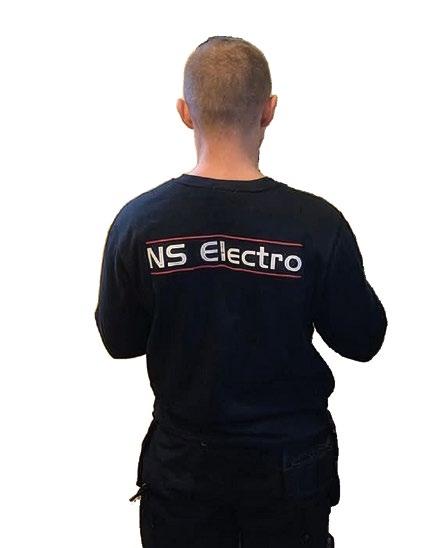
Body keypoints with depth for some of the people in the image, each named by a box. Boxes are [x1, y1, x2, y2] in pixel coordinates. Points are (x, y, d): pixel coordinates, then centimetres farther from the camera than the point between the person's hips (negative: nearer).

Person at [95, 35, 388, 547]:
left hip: (181, 464, 1)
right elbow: (362, 342, -7)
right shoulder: (317, 223, -20)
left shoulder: (137, 221, -16)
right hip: (289, 462, -1)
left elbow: (119, 342, -3)